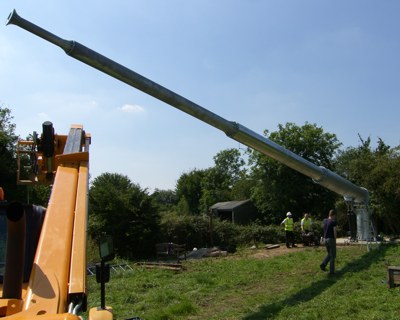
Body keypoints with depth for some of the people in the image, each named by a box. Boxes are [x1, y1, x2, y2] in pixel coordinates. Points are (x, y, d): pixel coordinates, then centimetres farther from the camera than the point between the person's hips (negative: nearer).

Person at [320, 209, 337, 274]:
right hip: (331, 239, -6)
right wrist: (335, 240, -2)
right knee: (332, 255, 4)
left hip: (325, 239, 6)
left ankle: (323, 264, 5)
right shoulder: (333, 222, -13)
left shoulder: (325, 220, 6)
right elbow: (334, 232, -13)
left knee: (329, 254, 21)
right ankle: (331, 270, 6)